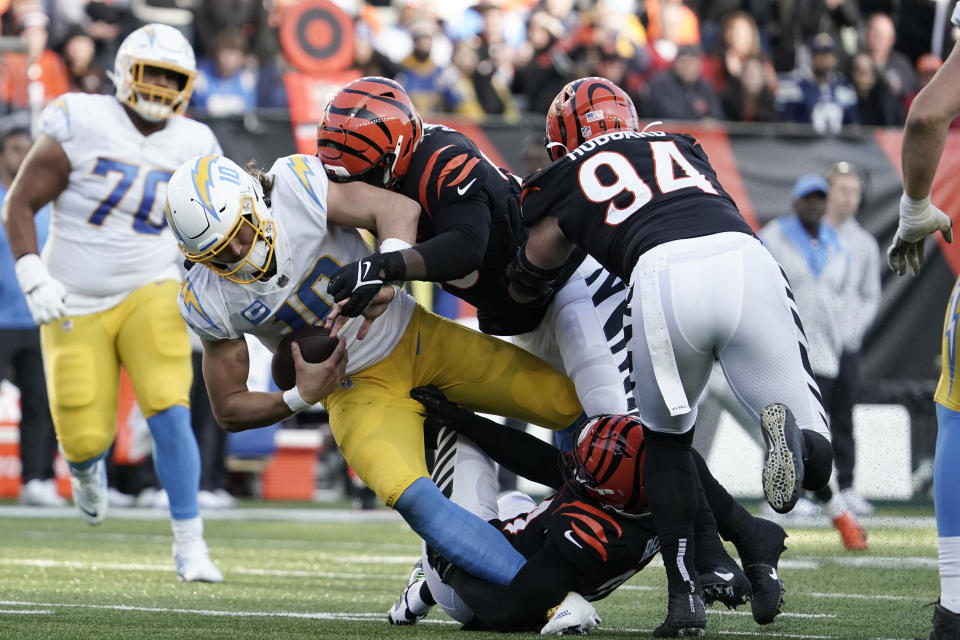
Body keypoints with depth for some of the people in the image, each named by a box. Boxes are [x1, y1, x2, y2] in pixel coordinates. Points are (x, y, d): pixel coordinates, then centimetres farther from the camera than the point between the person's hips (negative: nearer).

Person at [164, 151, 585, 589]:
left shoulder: (294, 186, -21)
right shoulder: (210, 300, -15)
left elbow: (399, 209, -24)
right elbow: (229, 411, -5)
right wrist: (300, 398, -22)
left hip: (419, 339, 1)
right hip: (356, 387, -1)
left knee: (571, 404, -8)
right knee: (410, 497, -29)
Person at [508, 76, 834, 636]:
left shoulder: (565, 180, 28)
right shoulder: (681, 146, 36)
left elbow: (523, 290, 37)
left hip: (664, 277, -2)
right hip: (747, 259, 2)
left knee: (667, 440, 24)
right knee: (815, 462, 7)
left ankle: (685, 592, 11)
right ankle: (792, 429, -28)